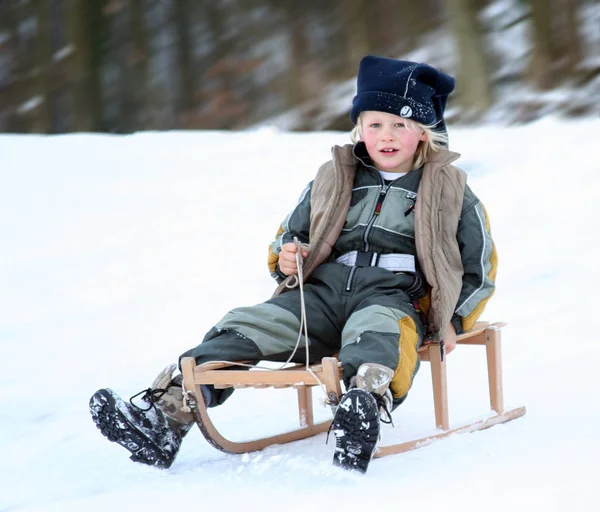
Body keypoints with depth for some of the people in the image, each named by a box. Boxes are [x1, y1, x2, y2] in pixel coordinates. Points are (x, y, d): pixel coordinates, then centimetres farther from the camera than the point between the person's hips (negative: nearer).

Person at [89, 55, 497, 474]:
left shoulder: (449, 191, 11)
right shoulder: (331, 180, 20)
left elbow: (480, 265, 16)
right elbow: (290, 233, 30)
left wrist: (453, 321, 2)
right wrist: (284, 259, 6)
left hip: (393, 296, -4)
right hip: (322, 289, 4)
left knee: (374, 333, -41)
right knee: (245, 327, -22)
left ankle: (365, 405, -75)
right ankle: (165, 418, -38)